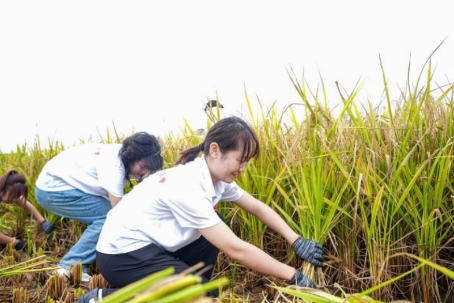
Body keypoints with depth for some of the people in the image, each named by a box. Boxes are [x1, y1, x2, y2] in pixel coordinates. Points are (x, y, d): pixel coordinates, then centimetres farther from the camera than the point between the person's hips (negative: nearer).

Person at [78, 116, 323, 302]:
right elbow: (236, 250, -28)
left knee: (215, 232, 2)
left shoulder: (215, 175, -3)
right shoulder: (187, 187, -29)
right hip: (122, 253, -9)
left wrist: (296, 241, -5)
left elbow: (257, 207, 6)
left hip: (151, 243, 9)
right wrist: (293, 276, -20)